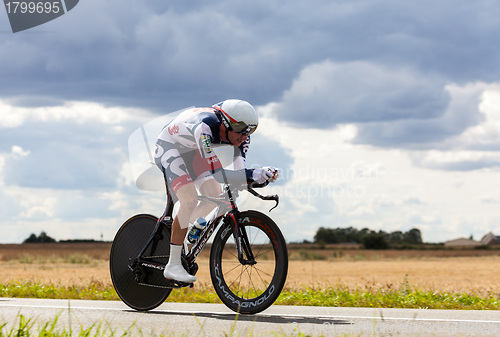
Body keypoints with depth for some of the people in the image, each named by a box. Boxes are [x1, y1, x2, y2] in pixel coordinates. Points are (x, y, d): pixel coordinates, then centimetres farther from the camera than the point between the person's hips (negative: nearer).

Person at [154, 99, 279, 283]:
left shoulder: (238, 133, -21)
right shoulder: (203, 127, -42)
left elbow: (239, 170, -14)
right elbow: (215, 173, -47)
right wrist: (252, 174, -57)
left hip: (193, 150, 8)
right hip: (170, 147, -7)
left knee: (214, 196, -3)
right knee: (190, 200, -23)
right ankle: (173, 266, -16)